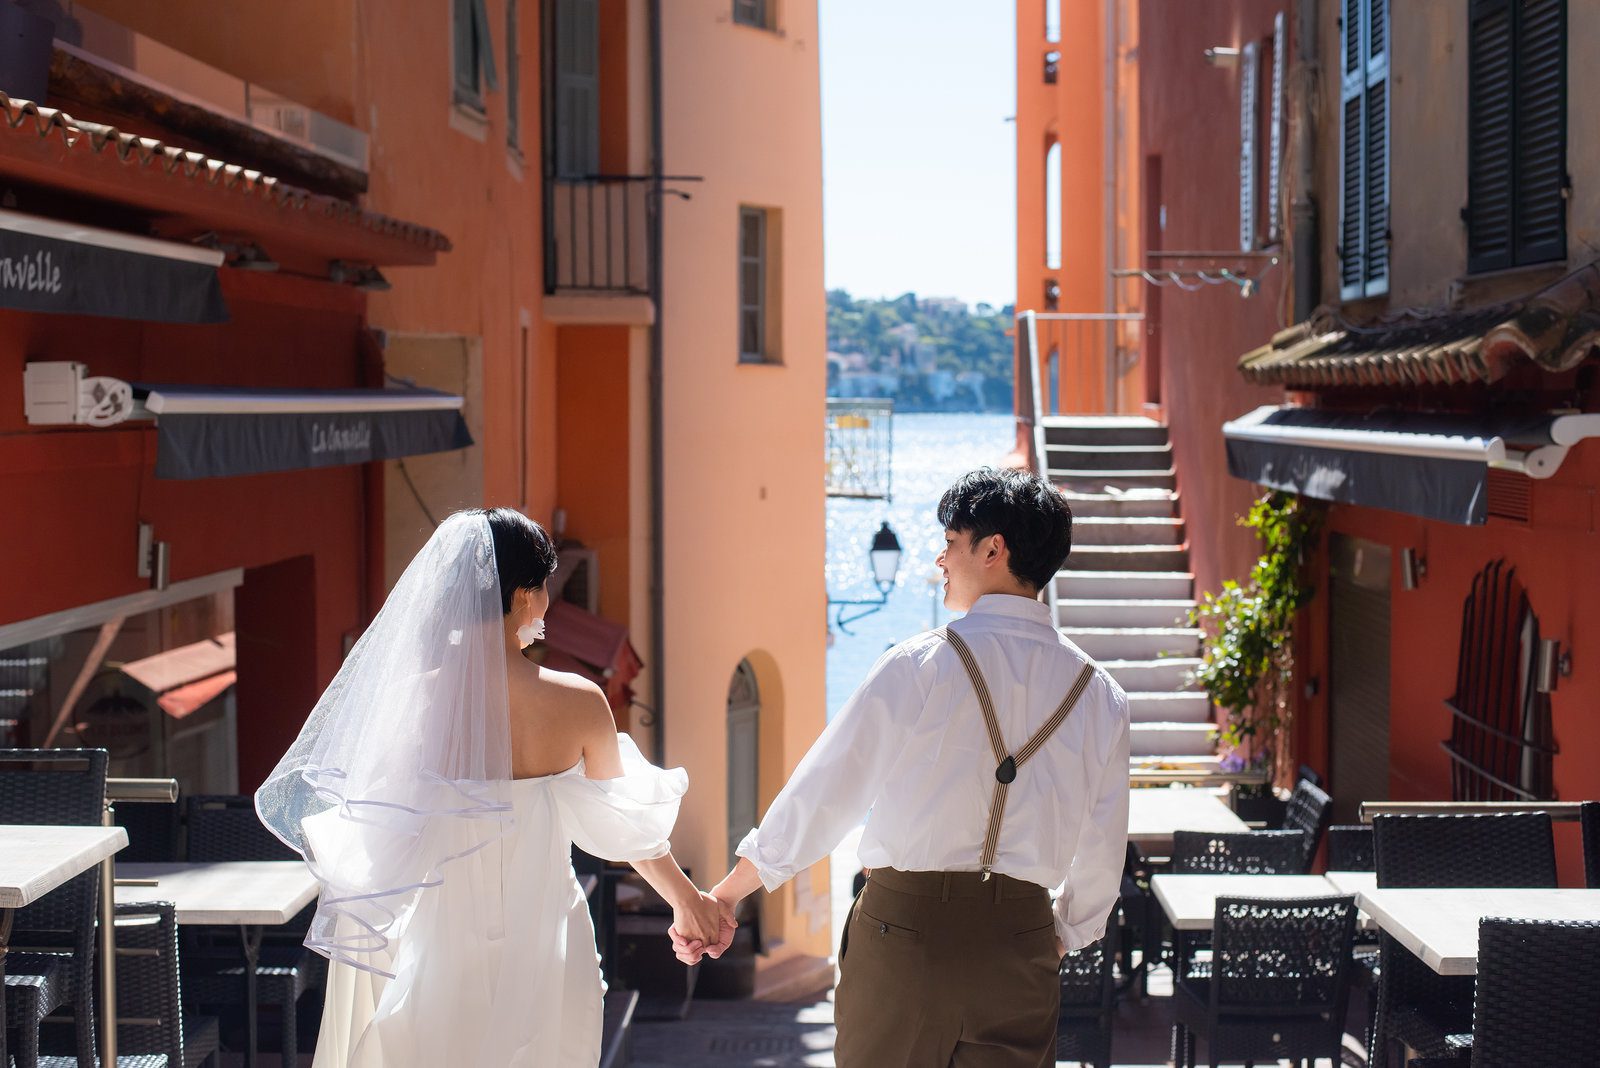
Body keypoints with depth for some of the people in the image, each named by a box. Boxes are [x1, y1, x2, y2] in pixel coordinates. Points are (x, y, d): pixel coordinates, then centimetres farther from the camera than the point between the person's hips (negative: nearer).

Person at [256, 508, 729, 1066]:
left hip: (444, 943, 0)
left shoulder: (408, 697, -11)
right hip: (543, 949, 0)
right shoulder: (577, 701, -10)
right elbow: (625, 823, 4)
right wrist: (686, 898, 21)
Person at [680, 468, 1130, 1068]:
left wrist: (725, 895, 5)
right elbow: (1101, 858, 8)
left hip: (903, 931, -3)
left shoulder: (920, 665, -8)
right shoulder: (1098, 696, 4)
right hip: (1021, 943, 3)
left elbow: (823, 793, -5)